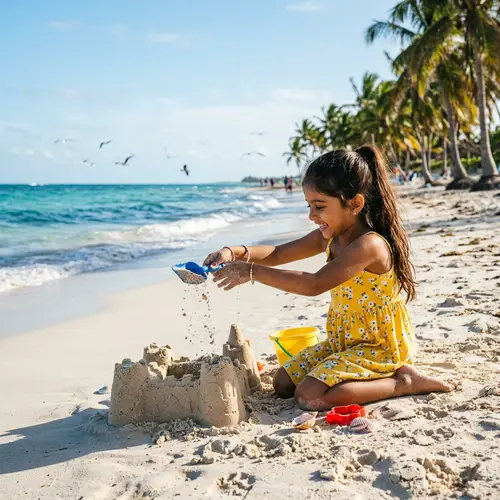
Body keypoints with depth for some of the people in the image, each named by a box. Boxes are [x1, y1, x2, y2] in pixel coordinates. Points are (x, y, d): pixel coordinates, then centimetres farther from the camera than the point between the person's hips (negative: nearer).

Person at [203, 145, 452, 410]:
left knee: (309, 396, -22)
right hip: (343, 341, 10)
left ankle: (402, 382, -9)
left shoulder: (369, 245, -27)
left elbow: (314, 284, -36)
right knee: (284, 383, 8)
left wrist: (252, 272, -35)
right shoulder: (329, 238, 1)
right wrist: (234, 253, -13)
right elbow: (277, 254, 6)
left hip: (380, 346, -9)